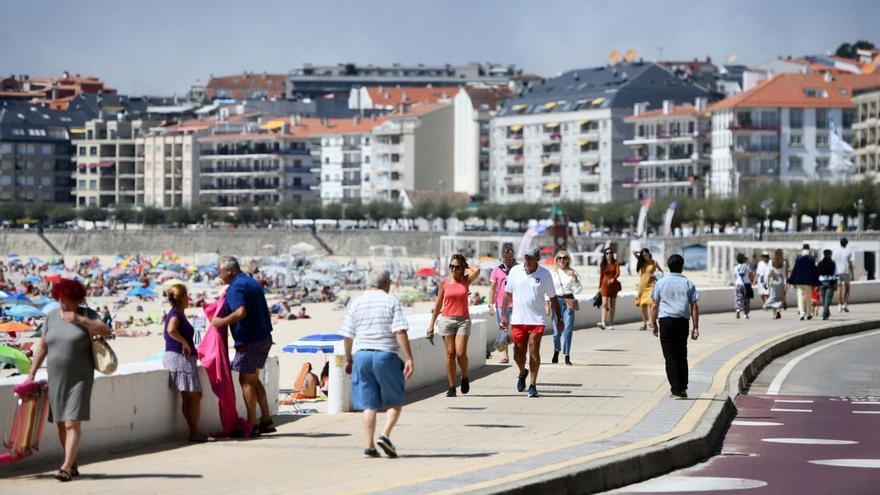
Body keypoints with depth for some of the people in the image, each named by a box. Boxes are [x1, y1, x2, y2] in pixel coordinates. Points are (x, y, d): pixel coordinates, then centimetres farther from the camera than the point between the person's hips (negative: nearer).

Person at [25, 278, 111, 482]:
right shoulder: (52, 316, 6)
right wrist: (31, 374, 8)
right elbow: (42, 346, 11)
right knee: (61, 423, 8)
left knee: (73, 423, -13)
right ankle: (72, 465, 20)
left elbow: (106, 331, -22)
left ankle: (66, 468, -17)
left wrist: (79, 319, -29)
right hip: (56, 378, 5)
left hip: (79, 378, -5)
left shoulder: (87, 314, -6)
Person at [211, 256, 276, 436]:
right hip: (264, 338, 9)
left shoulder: (236, 287, -14)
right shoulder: (252, 282, 16)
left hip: (249, 341, -9)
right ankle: (266, 420, 17)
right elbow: (263, 311, 22)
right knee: (253, 379, 18)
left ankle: (251, 425, 1)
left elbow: (241, 312, -27)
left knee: (246, 381, -1)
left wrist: (222, 321, -16)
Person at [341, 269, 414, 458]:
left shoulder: (356, 303, 9)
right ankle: (385, 435, -10)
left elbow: (348, 335, 9)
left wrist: (348, 360, 20)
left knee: (369, 404, 7)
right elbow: (400, 332, -12)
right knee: (396, 401, 9)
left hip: (362, 354, 4)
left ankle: (369, 446, 2)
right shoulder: (391, 301, -2)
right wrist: (409, 358, -13)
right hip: (385, 354, -4)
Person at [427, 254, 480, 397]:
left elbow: (476, 271, -18)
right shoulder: (444, 283, 5)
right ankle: (451, 387, 5)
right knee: (450, 353, 0)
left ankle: (465, 378, 16)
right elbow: (438, 304, 10)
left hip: (463, 320, -1)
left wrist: (465, 266, 1)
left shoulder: (466, 281, 3)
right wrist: (432, 323, 9)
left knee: (460, 353, -11)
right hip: (446, 319, 1)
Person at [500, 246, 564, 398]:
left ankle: (533, 385, 1)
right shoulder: (515, 271, 2)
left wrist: (559, 319, 6)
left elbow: (553, 298, 6)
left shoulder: (544, 274, -2)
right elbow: (507, 294, 12)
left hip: (536, 320, -2)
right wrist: (503, 315, 10)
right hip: (517, 320, 2)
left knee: (534, 352, -8)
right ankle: (523, 373, 38)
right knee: (518, 354, 6)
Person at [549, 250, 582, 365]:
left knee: (568, 329, -7)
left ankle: (567, 356, -3)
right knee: (557, 330, 3)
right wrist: (547, 305, 0)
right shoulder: (553, 273, 4)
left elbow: (578, 290, 5)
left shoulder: (572, 273, 5)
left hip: (568, 301, 0)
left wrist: (576, 281, -12)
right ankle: (556, 350, 30)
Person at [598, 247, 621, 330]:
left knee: (612, 305, 6)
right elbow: (601, 276, 12)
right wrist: (600, 286, 11)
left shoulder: (616, 263, 2)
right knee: (604, 304, -14)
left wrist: (613, 278, -30)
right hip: (605, 285, 0)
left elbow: (618, 273, -11)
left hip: (613, 285, 0)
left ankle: (611, 323, 13)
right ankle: (603, 322, -25)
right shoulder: (602, 264, 7)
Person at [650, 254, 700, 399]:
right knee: (682, 355, 15)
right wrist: (695, 327, 6)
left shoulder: (661, 282, 1)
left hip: (666, 322, -2)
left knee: (670, 356, -1)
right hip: (682, 322, 2)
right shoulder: (688, 284, 4)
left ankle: (676, 389, -9)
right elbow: (694, 307, 2)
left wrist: (654, 324, 10)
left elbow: (655, 306, 1)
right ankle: (683, 387, 18)